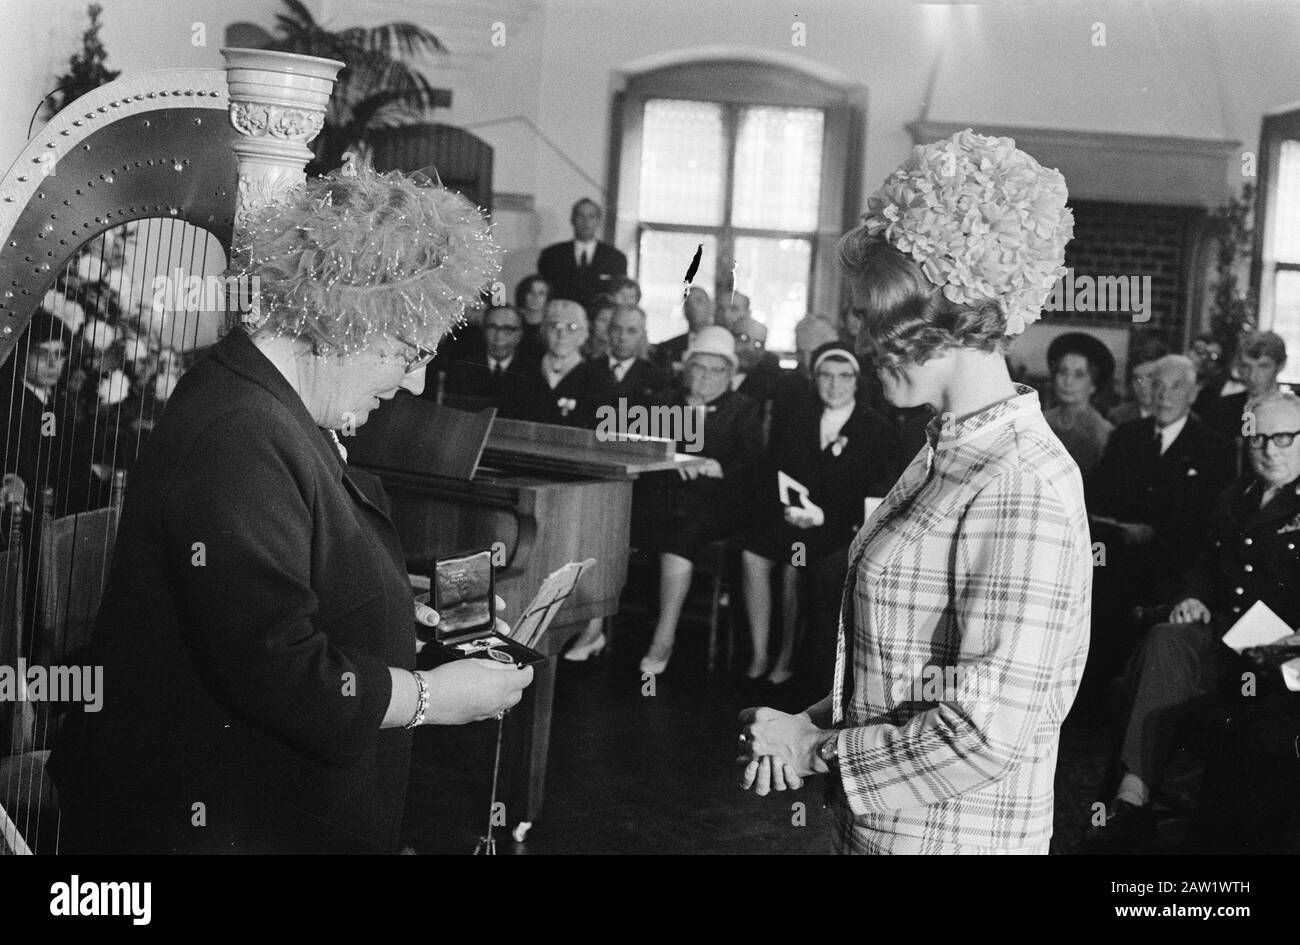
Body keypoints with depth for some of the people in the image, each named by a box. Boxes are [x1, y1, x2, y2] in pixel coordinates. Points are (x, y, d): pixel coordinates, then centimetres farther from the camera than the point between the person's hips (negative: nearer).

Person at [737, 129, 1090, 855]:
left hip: (955, 833, -8)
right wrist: (815, 723, -2)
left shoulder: (1022, 488, -23)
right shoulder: (951, 450, 5)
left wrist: (818, 748, -15)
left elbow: (988, 732, -25)